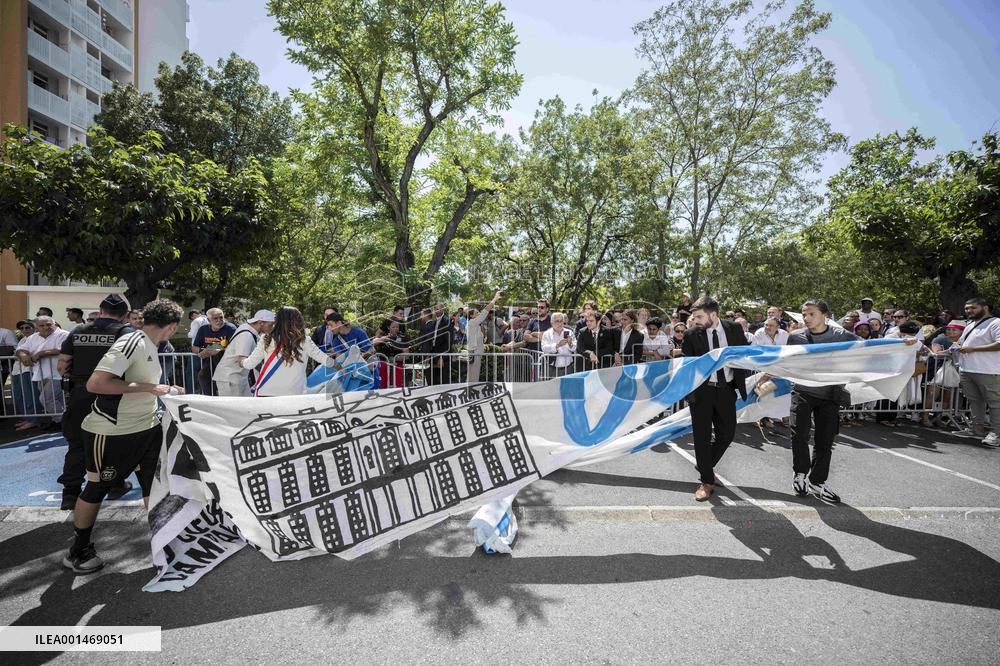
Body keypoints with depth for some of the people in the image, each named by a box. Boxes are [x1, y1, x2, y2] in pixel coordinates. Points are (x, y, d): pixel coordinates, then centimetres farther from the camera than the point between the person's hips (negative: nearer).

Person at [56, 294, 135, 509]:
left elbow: (62, 366, 8)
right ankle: (117, 484, 27)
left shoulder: (78, 331, 6)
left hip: (79, 395, 3)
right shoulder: (126, 331, -7)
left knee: (77, 444, 13)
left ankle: (70, 494, 14)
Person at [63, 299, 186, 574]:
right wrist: (146, 387, -27)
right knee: (96, 489, 10)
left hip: (146, 427, 8)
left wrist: (167, 390, 27)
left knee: (155, 484, 10)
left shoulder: (149, 346, 7)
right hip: (110, 432, -8)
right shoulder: (132, 343, -22)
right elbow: (95, 384, -29)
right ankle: (78, 552, 30)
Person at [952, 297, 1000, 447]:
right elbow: (962, 341, 34)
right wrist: (958, 345, 10)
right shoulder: (970, 324, 21)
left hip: (987, 371, -9)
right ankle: (978, 428, 20)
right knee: (974, 400, 13)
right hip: (966, 369, 9)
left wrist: (973, 349, -19)